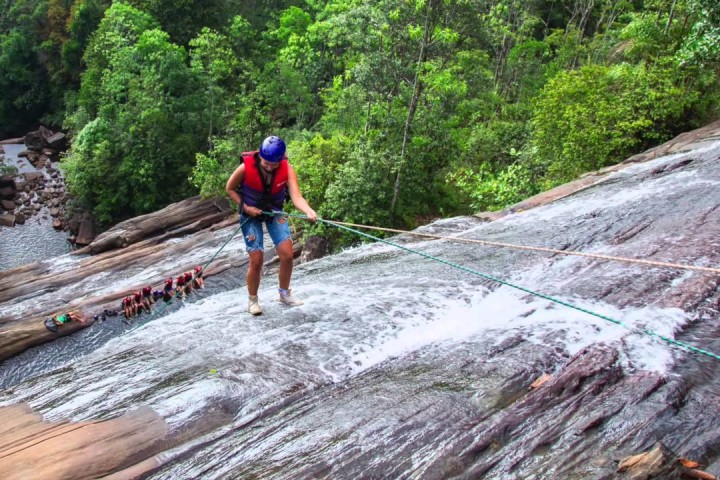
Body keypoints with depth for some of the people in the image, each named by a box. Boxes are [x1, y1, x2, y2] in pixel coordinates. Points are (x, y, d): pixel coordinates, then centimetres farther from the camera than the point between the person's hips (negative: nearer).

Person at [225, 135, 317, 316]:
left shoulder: (287, 169, -23)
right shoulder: (246, 168, -26)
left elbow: (296, 196, -33)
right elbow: (230, 188, -8)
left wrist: (309, 211, -52)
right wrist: (246, 207, -19)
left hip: (275, 212, 2)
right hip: (251, 213, -2)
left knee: (287, 255, -7)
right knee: (257, 261, -5)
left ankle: (284, 293, 17)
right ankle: (252, 300, 18)